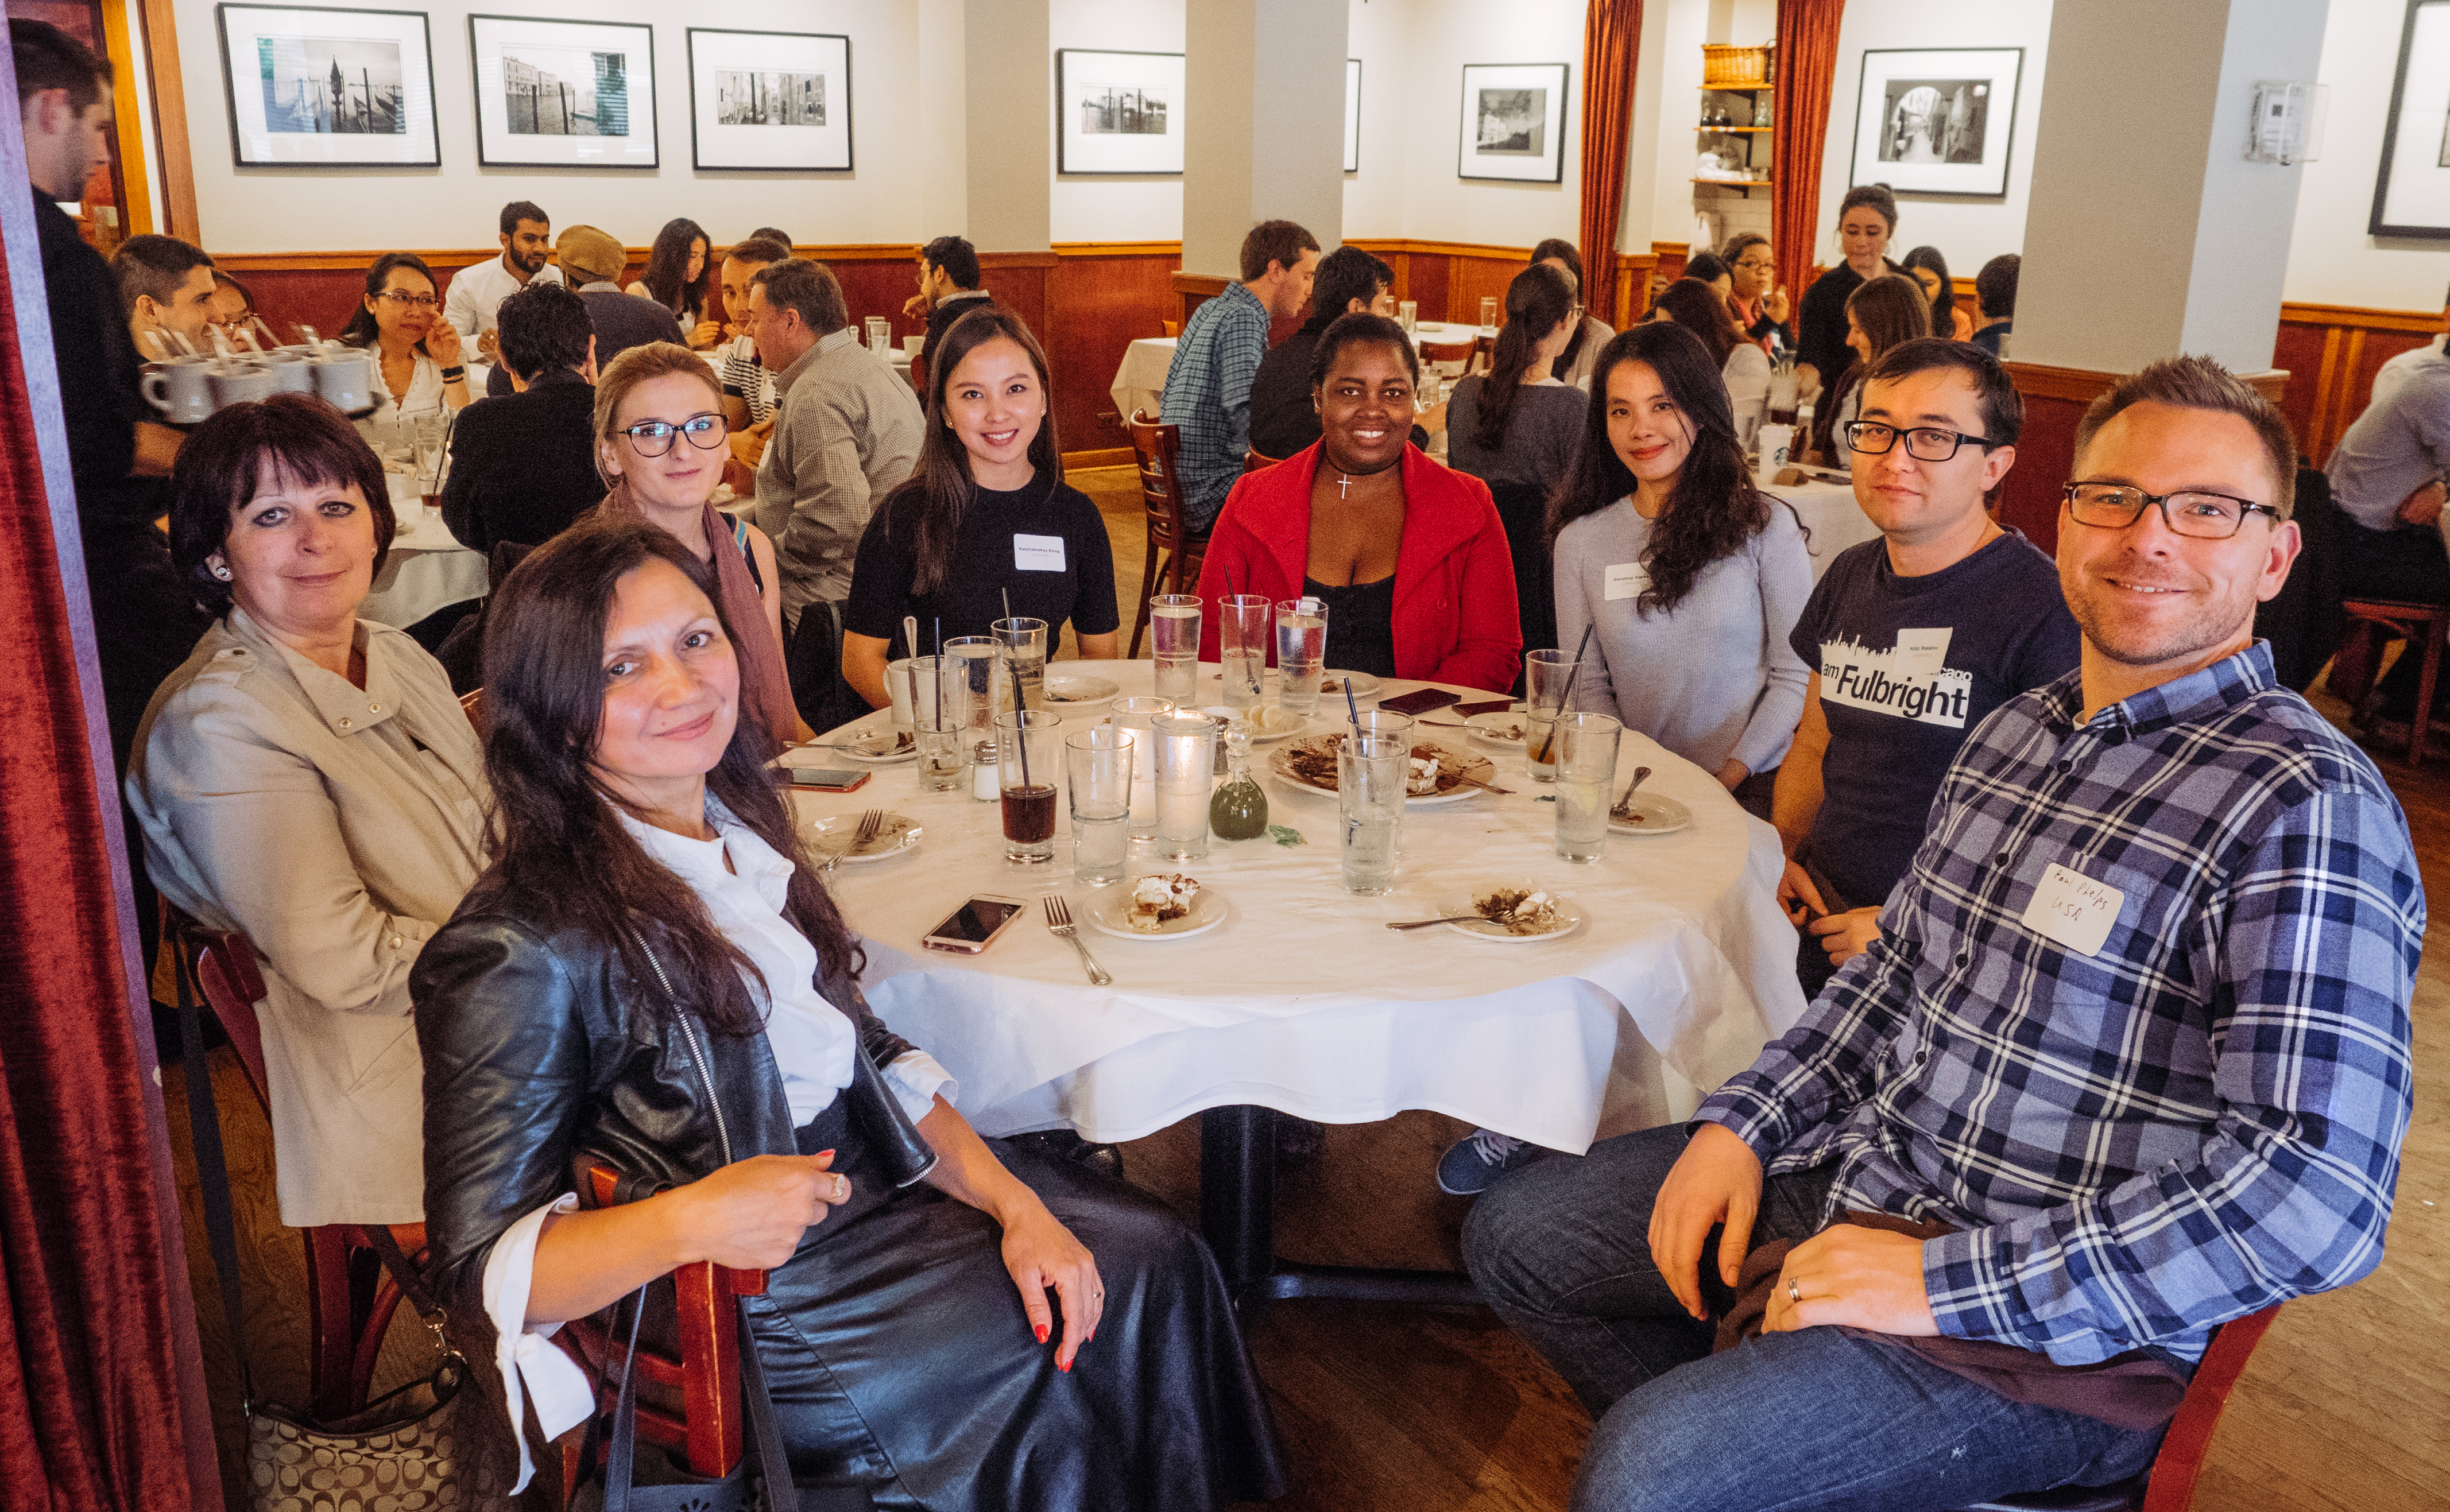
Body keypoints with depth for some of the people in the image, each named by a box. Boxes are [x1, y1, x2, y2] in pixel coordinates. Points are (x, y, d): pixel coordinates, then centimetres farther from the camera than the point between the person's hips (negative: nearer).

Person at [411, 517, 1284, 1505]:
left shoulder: (738, 832, 1)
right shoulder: (525, 954, -23)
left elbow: (867, 1059, 6)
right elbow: (484, 1273, -21)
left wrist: (1016, 1202, -6)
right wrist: (691, 1222, -37)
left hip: (865, 1185, 7)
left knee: (1150, 1255, -1)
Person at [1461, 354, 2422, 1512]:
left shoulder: (2310, 810, -19)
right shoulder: (2015, 732, 8)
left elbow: (2316, 1199, -26)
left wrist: (1946, 1282, -24)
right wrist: (1745, 1121, 2)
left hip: (2063, 1329, -8)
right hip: (1857, 1166, 8)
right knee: (1515, 1234, 12)